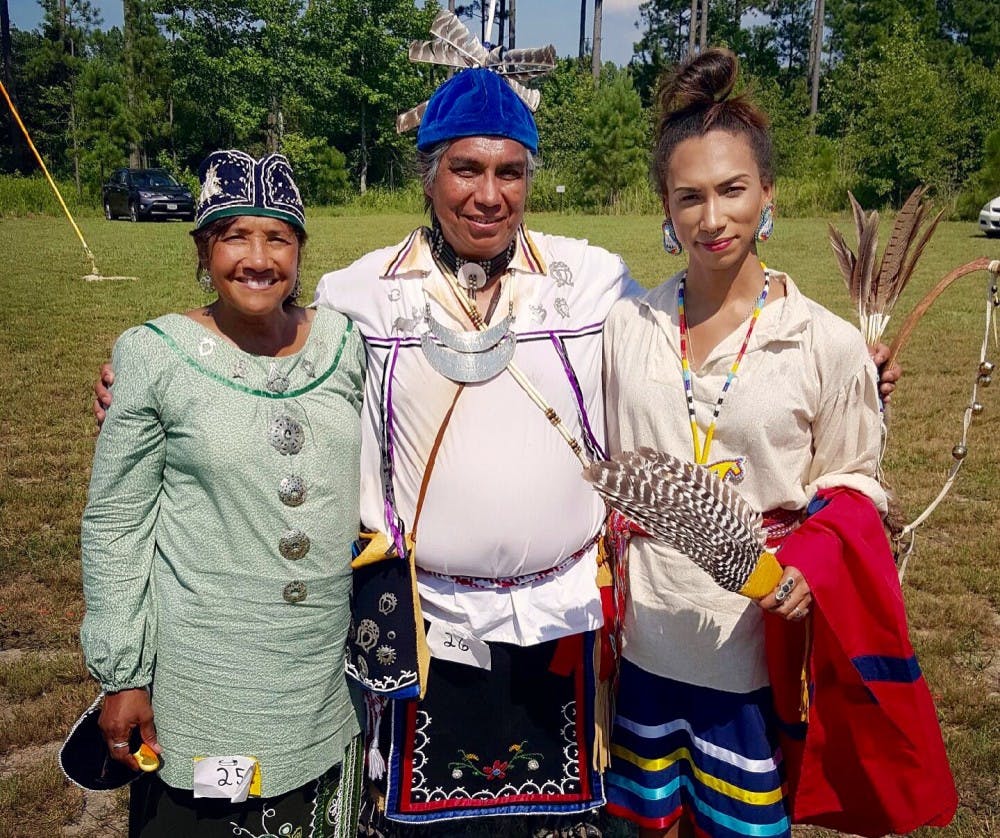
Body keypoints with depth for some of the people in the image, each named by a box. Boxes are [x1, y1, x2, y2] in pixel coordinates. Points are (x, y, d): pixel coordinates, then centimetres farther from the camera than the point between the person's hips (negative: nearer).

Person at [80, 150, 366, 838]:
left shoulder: (345, 343, 0)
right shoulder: (155, 355, -8)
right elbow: (115, 523, -4)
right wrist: (121, 675, -4)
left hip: (329, 669, 3)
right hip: (201, 679, -2)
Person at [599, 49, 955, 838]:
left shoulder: (829, 344, -9)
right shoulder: (627, 327, -3)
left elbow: (853, 483, 0)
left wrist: (812, 563, -18)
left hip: (758, 647, -2)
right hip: (645, 642, 2)